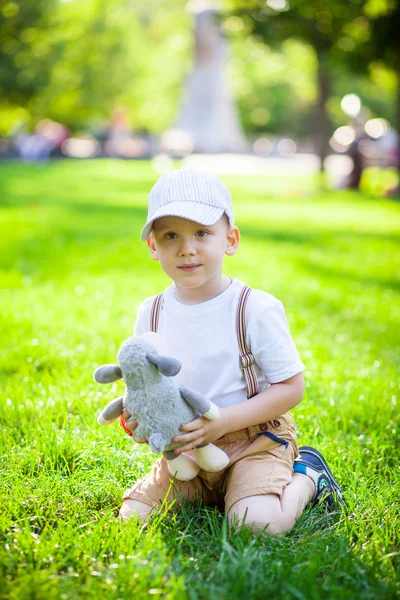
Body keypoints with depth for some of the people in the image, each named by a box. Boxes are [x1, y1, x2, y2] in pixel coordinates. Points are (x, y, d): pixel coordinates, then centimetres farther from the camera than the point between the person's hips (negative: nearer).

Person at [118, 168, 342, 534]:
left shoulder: (256, 309, -15)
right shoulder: (151, 314, 0)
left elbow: (291, 387, -12)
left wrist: (223, 420, -22)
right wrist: (137, 417, -13)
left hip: (255, 440, -5)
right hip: (186, 450, 5)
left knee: (258, 524, -27)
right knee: (132, 515, -8)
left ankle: (307, 476, 7)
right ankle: (211, 491, 16)